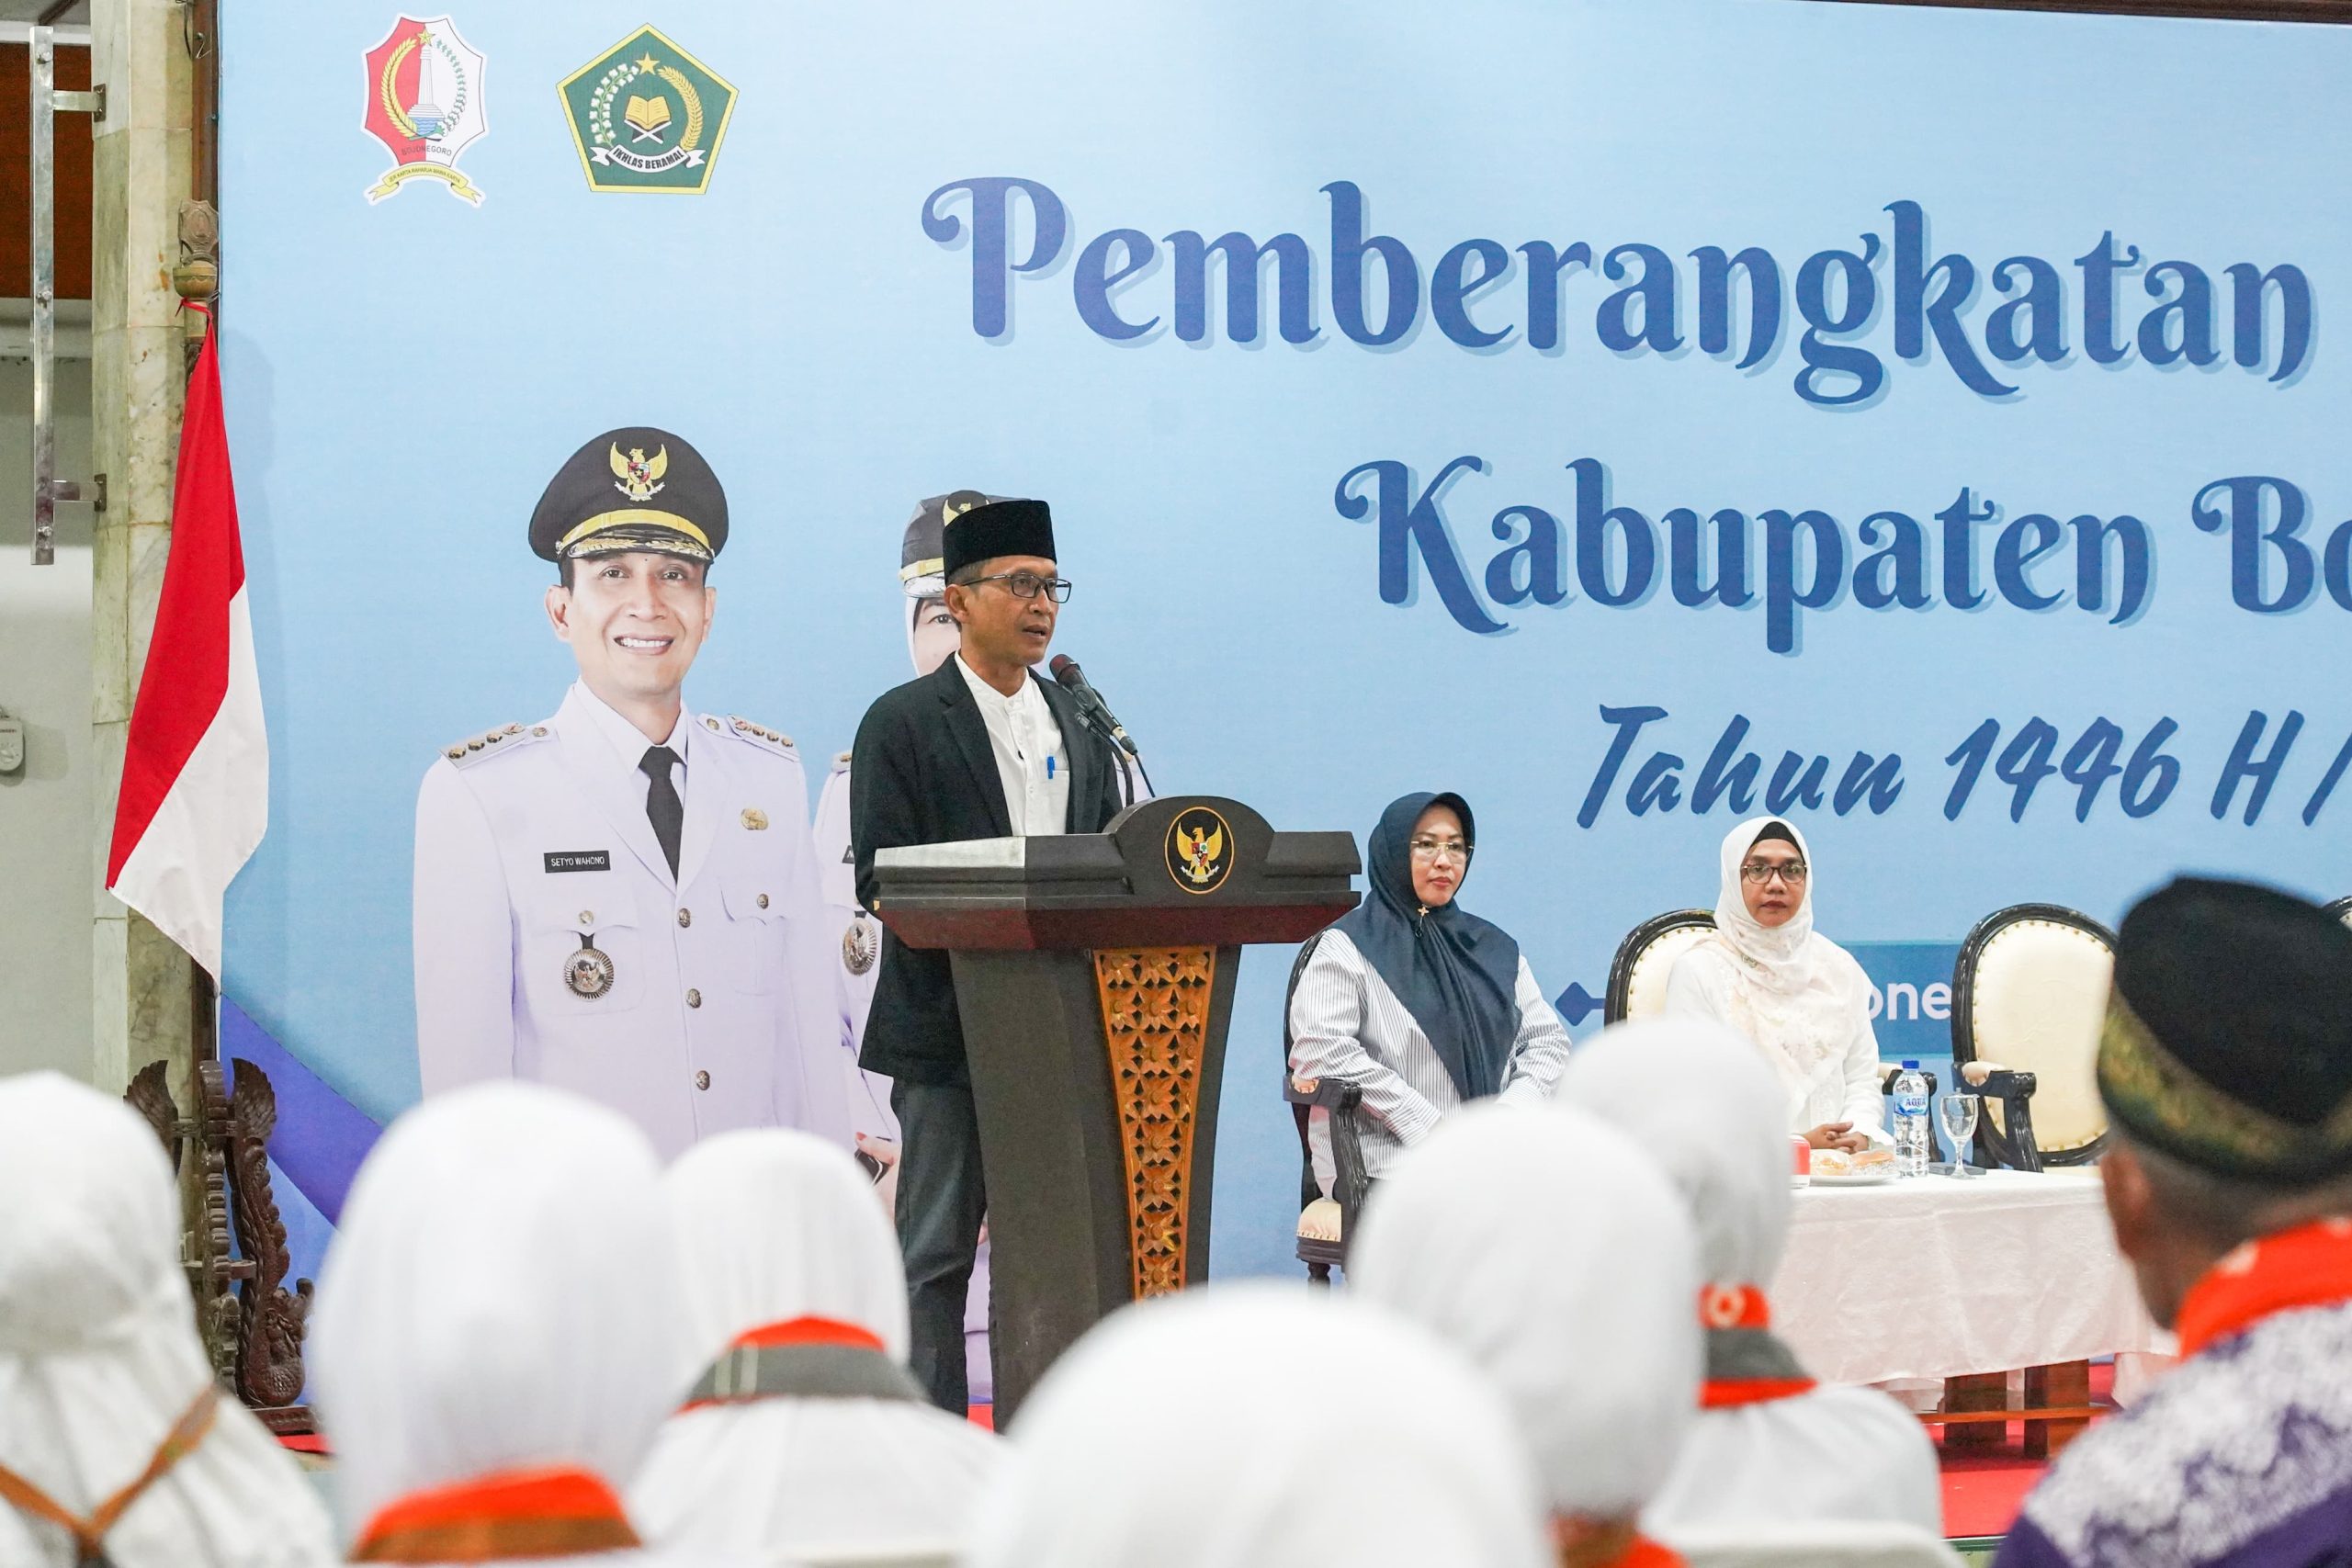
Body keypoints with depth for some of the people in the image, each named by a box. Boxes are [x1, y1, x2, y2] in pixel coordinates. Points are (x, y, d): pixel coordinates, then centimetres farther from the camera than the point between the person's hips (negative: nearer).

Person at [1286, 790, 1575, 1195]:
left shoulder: (1493, 947, 23)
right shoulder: (1348, 947, 5)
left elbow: (1547, 1038, 17)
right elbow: (1322, 1050, -9)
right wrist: (1429, 1126, -14)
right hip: (1390, 1159, -5)